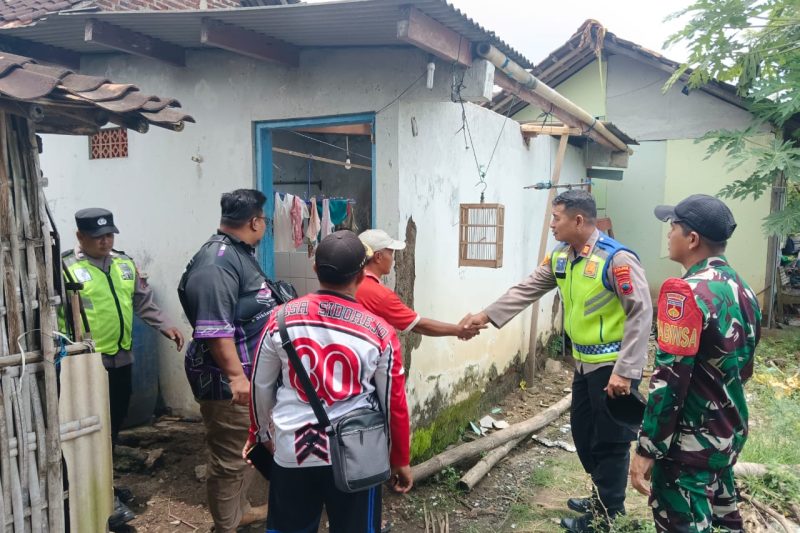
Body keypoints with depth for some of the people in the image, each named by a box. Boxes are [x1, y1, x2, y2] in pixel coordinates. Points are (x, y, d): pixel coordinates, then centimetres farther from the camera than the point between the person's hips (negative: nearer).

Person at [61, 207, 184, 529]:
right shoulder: (66, 269, -11)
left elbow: (144, 303, 13)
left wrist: (165, 327, 0)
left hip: (121, 359, 7)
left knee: (115, 425, 17)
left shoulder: (125, 264, 9)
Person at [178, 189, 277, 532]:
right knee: (229, 455, 3)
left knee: (245, 447, 23)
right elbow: (215, 330, -28)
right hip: (227, 380, -11)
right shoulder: (217, 264, -22)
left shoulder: (239, 253, 12)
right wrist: (235, 376, -29)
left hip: (249, 374, 11)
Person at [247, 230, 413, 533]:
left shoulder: (282, 319, -6)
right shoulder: (379, 332, -12)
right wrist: (400, 460, 11)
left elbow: (261, 386, 5)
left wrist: (261, 433, 23)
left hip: (292, 449, 2)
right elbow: (394, 402, -3)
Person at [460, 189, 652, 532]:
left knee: (610, 441, 5)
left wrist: (624, 371, -23)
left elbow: (640, 314, -21)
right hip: (584, 362, 8)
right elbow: (526, 290, 7)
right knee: (583, 433, 19)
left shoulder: (616, 258, -21)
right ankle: (603, 498, 41)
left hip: (613, 365, -8)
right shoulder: (560, 257, 4)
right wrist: (486, 315, 1)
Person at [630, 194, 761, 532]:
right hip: (731, 432, 9)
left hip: (692, 441, -9)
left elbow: (670, 379, -25)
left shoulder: (687, 292, -23)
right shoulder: (741, 288, 5)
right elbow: (743, 368, 14)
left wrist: (646, 450, -19)